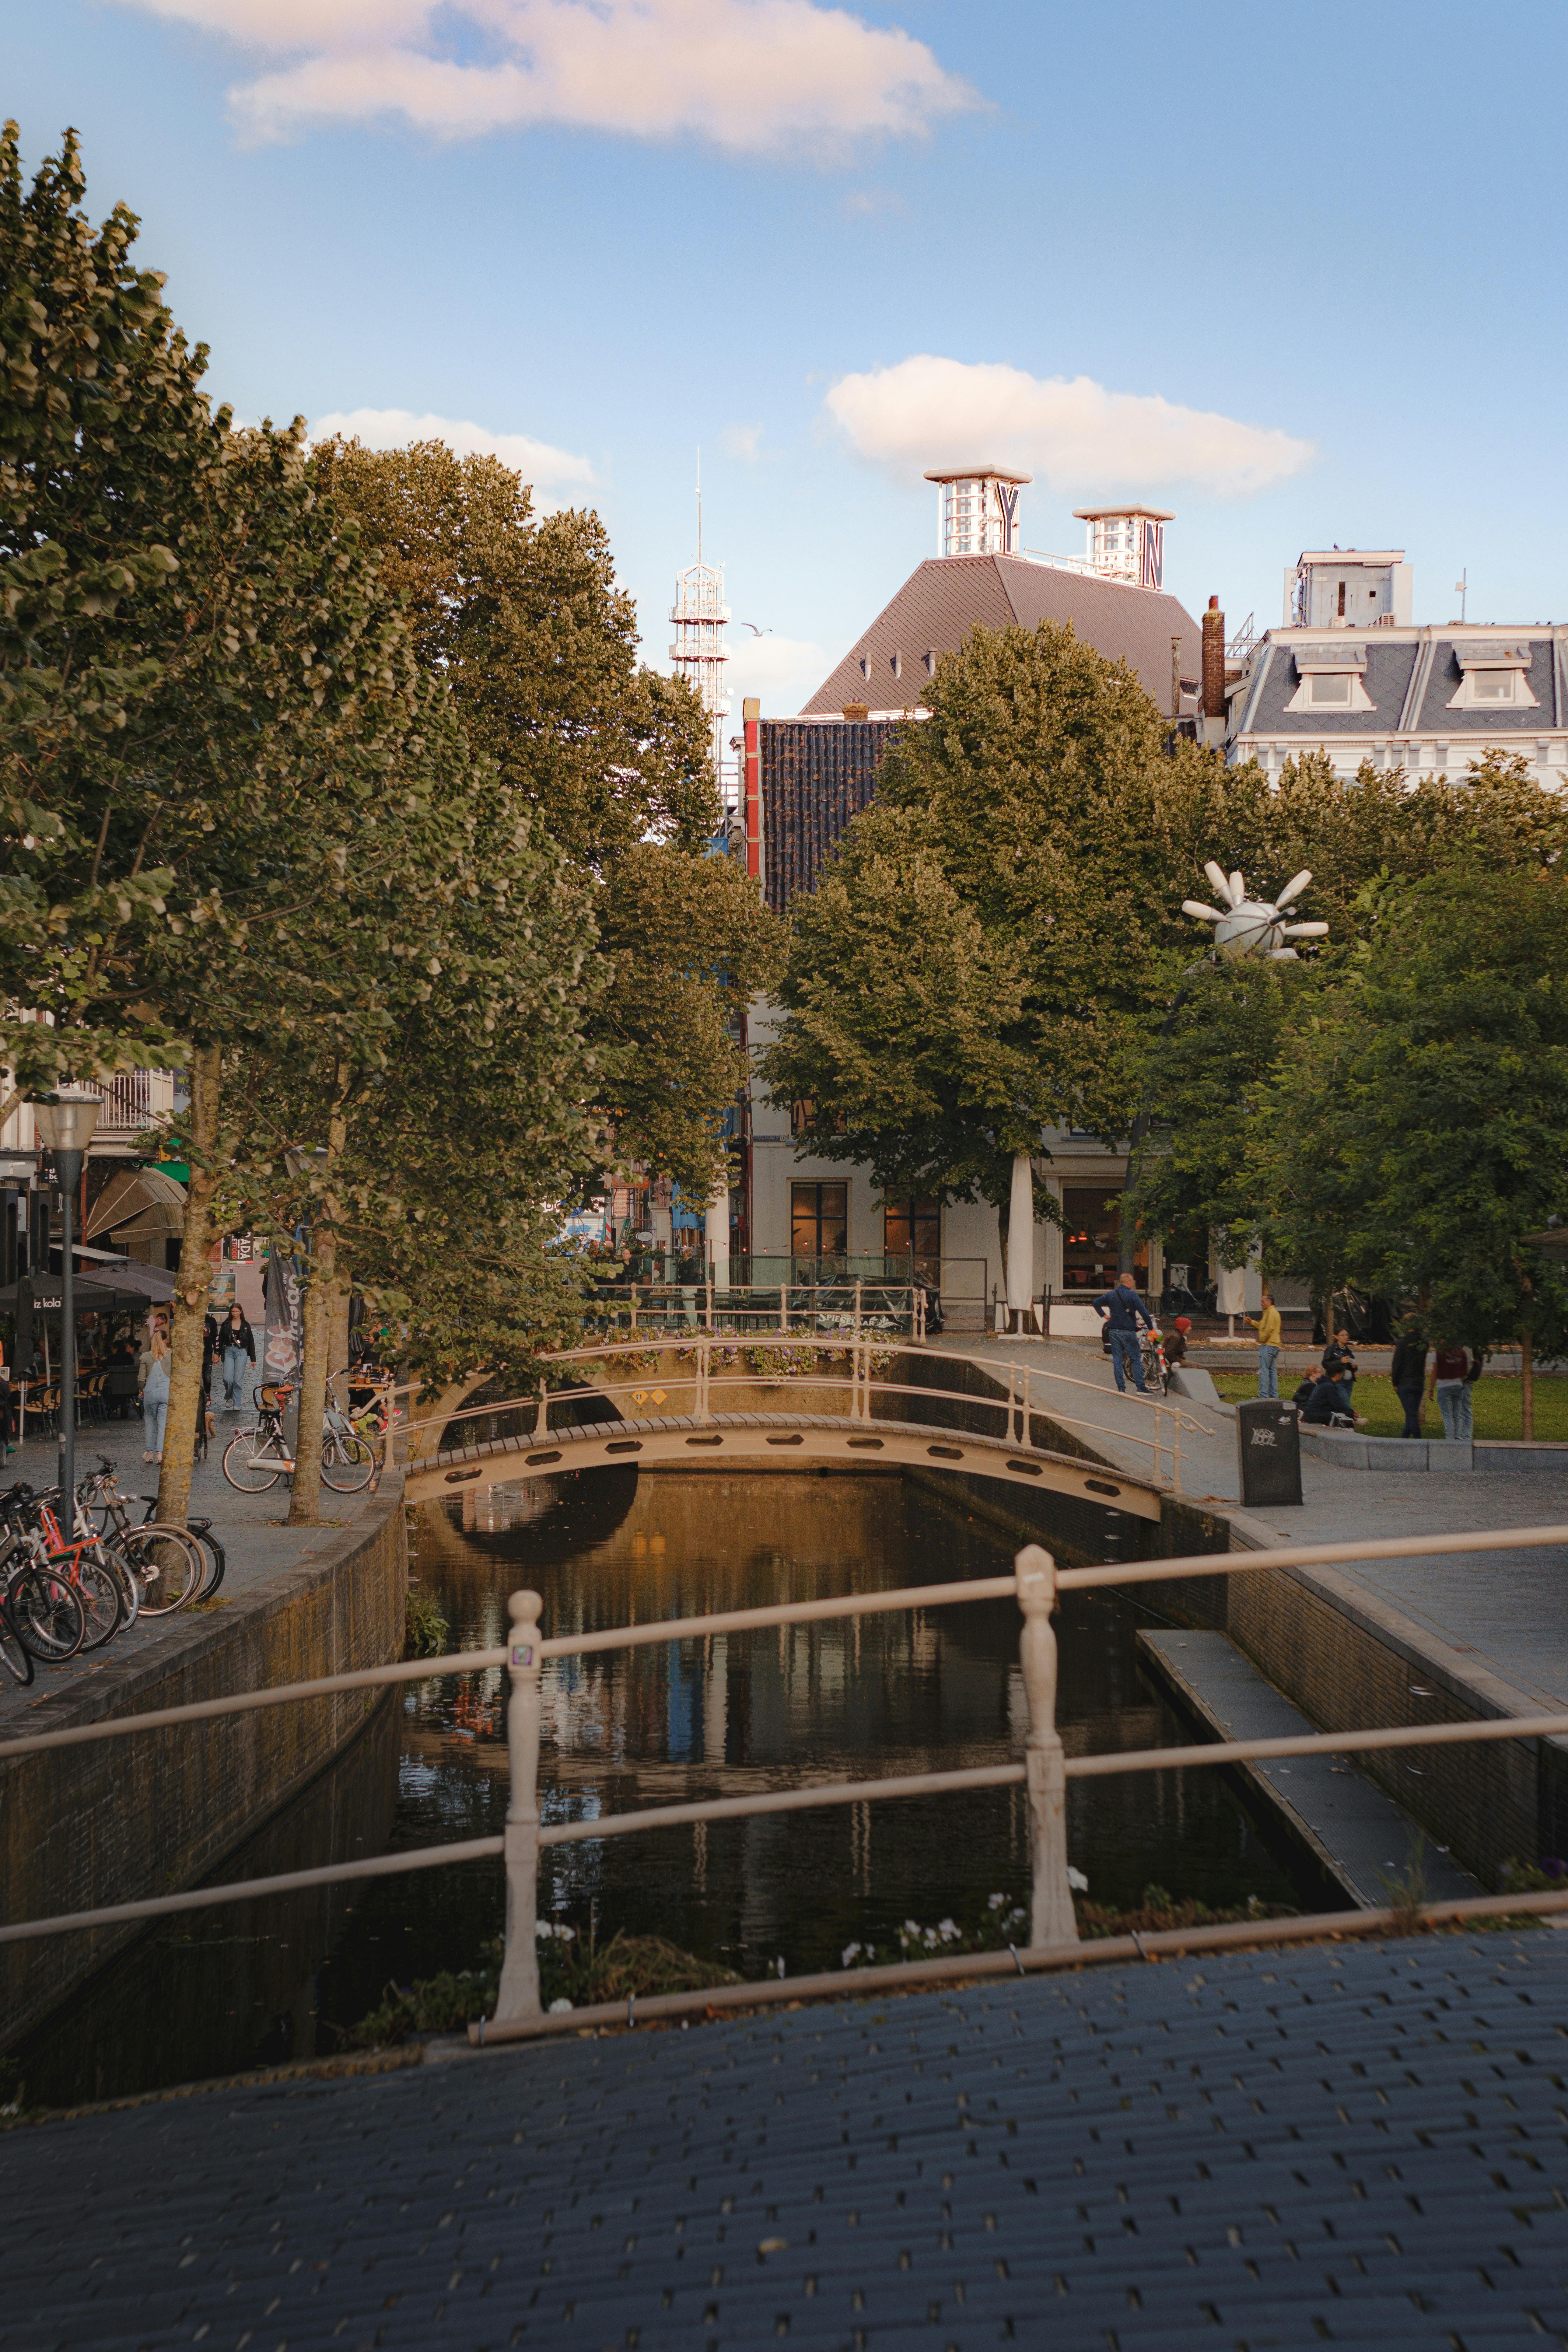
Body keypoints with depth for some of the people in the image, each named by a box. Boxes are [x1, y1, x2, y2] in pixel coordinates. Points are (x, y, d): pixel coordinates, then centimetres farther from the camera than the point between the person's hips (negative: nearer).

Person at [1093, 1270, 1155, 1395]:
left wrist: (1104, 1315, 18)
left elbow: (1096, 1303, 16)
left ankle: (1121, 1388, 3)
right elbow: (1144, 1312, -13)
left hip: (1114, 1331, 5)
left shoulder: (1111, 1294, 8)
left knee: (1117, 1360, 6)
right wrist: (1151, 1328, -5)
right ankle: (1141, 1388, -1)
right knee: (1136, 1359, 2)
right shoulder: (1132, 1295, -9)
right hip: (1128, 1331, -5)